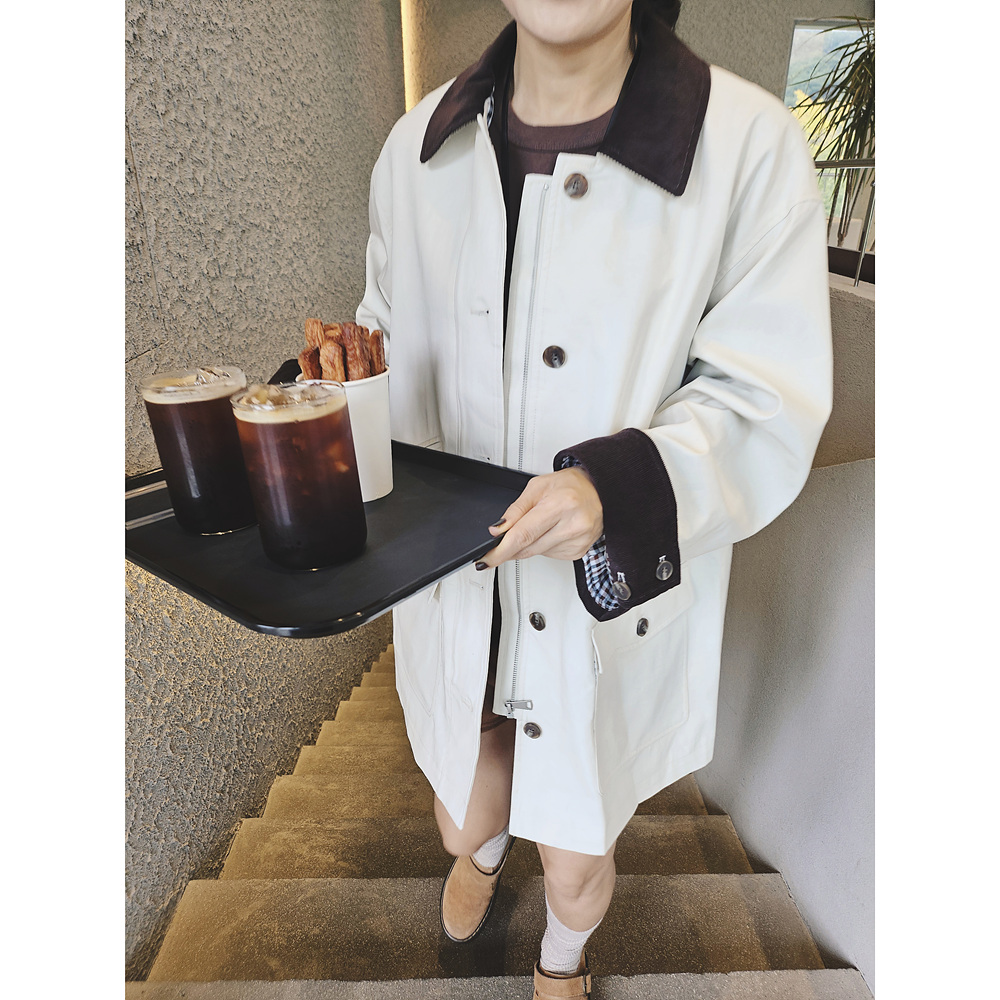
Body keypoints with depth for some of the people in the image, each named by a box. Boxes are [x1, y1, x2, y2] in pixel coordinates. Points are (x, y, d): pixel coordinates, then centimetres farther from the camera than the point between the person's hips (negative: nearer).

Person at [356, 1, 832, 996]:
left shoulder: (749, 145, -15)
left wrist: (622, 484, -32)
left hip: (608, 603, -2)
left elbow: (760, 402, -14)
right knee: (462, 821, 27)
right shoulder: (421, 144, -1)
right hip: (455, 585, 3)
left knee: (576, 860, 23)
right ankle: (483, 849, 72)